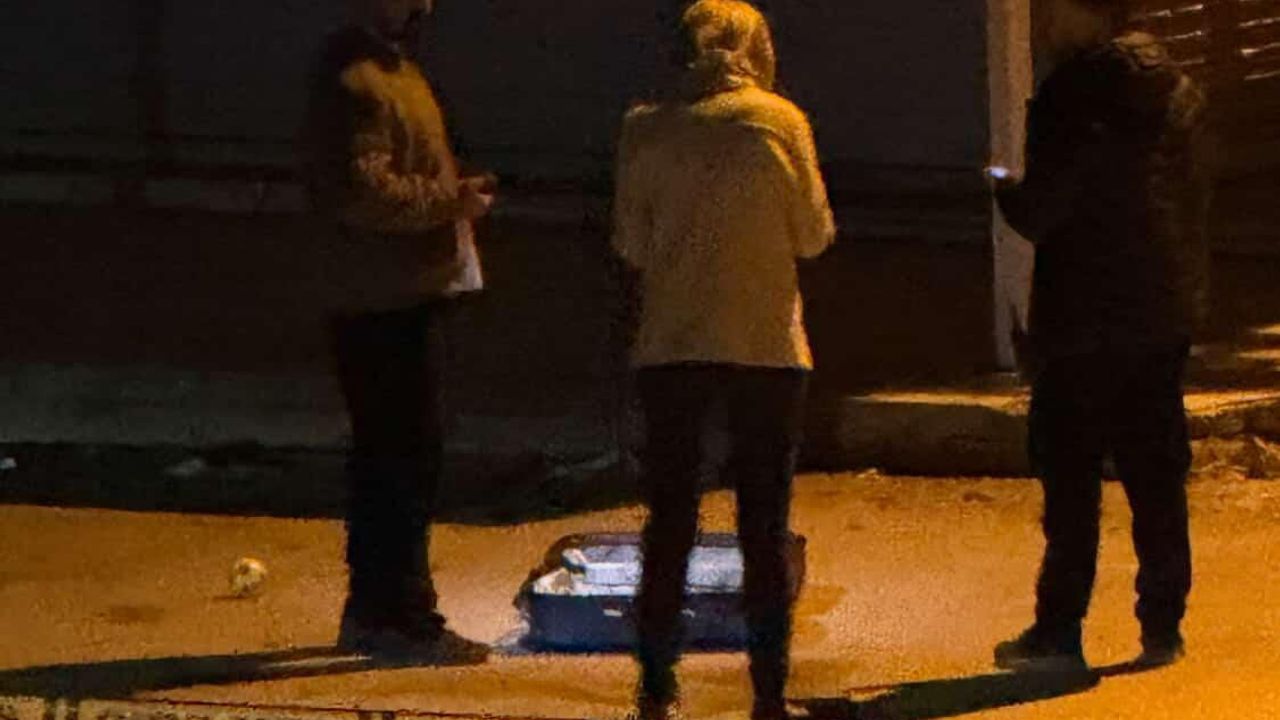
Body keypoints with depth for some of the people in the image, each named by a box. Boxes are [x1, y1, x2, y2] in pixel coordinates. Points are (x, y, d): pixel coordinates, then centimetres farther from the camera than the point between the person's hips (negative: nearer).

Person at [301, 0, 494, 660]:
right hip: (387, 301, -11)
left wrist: (456, 194, 11)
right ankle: (401, 617, -5)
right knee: (406, 457, -8)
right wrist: (450, 200, -17)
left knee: (384, 457, 15)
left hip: (408, 292, 11)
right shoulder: (355, 81, -16)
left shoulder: (389, 67, 18)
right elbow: (362, 190, -25)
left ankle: (371, 611, 22)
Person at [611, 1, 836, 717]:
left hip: (672, 346, 1)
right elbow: (815, 234, 1)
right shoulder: (780, 122, -5)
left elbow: (631, 243, 4)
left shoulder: (646, 129, -1)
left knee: (670, 522, 10)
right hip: (767, 344, -1)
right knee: (766, 529, 6)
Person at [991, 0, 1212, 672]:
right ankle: (1162, 627, 13)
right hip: (1166, 313, 6)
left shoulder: (1074, 92, -14)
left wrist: (1004, 188, 3)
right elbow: (1195, 203, 14)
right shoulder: (1179, 89, 9)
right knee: (1156, 477, 10)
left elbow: (1040, 211, -16)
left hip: (1085, 321, -6)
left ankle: (1059, 631, 3)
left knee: (1070, 479, 0)